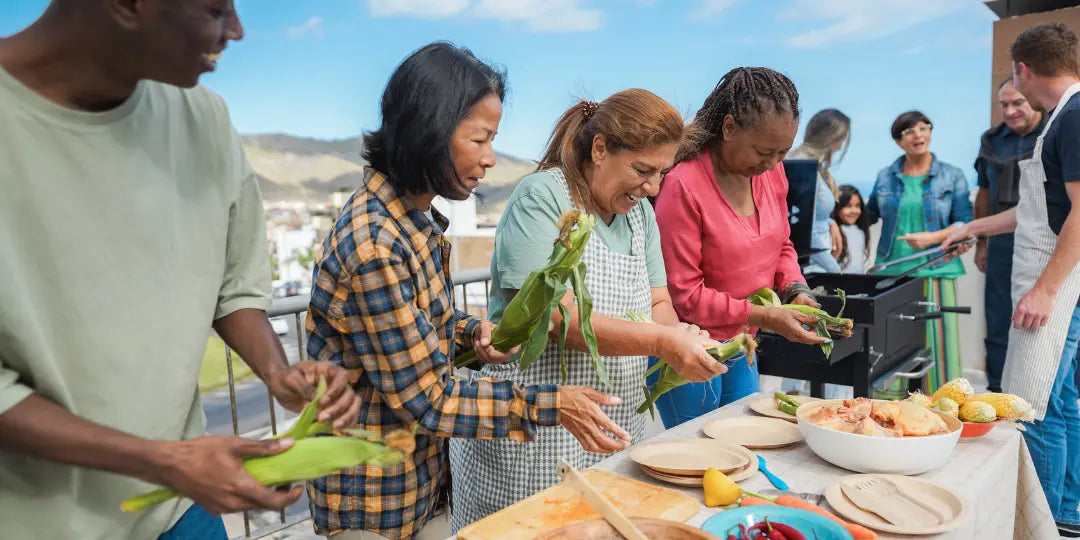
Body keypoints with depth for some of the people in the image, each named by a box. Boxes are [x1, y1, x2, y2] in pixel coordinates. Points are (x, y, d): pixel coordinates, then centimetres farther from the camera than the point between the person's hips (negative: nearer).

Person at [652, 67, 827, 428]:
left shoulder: (771, 170, 0)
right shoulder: (683, 186, -22)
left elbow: (781, 245, 15)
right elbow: (683, 294, -20)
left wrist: (795, 290, -4)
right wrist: (762, 316, -20)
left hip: (741, 347, 7)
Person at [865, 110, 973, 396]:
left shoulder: (952, 176, 4)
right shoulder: (885, 177, 9)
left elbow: (965, 223, 1)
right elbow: (869, 216, 18)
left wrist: (932, 238, -14)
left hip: (935, 270, -2)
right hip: (891, 270, 2)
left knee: (935, 339, -3)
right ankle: (891, 400, 14)